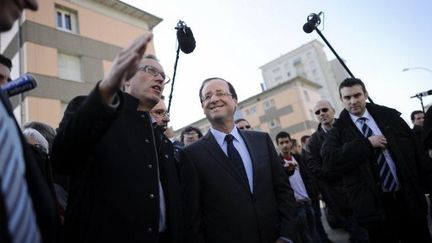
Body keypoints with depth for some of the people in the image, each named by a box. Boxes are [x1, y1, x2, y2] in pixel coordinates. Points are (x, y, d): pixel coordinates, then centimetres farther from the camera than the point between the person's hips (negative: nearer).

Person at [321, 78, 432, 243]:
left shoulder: (389, 116, 4)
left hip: (408, 197, 3)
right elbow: (329, 161, -20)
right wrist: (367, 143, -18)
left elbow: (414, 149, 9)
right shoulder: (338, 130, -4)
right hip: (374, 205, -3)